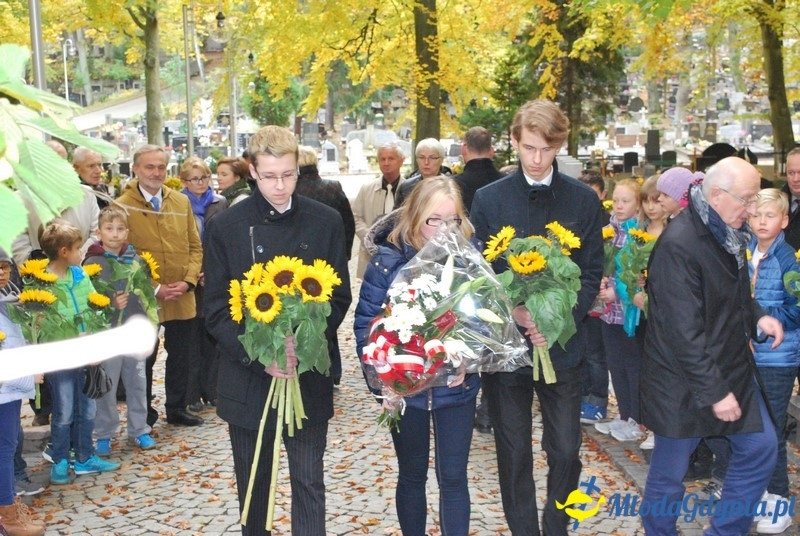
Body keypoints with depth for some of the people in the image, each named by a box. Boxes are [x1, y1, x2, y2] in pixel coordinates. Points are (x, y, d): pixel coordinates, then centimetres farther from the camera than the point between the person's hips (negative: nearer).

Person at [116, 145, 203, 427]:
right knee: (144, 359, 10)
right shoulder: (122, 206, -7)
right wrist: (154, 289, -13)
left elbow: (195, 247, 8)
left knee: (181, 357, 14)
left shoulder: (181, 202, 6)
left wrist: (187, 281, -7)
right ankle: (145, 415, 24)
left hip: (182, 298, 4)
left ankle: (177, 409, 30)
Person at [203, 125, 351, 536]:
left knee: (309, 483, 1)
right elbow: (216, 310, -2)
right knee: (253, 485, 15)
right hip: (247, 376, 1)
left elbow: (340, 296, 2)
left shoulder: (326, 222, 0)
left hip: (309, 377, 0)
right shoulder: (225, 227, -2)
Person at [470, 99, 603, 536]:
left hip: (562, 345, 1)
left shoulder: (583, 200, 1)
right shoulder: (488, 199, -1)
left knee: (566, 451, 6)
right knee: (513, 454, 9)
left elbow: (592, 274, 1)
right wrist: (511, 311, -17)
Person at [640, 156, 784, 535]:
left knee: (760, 448, 11)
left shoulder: (728, 233, 3)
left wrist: (757, 316, 0)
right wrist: (713, 391, -23)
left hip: (733, 367, 8)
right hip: (684, 382, -8)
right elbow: (684, 331, -25)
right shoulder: (679, 245, -25)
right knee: (669, 473, 7)